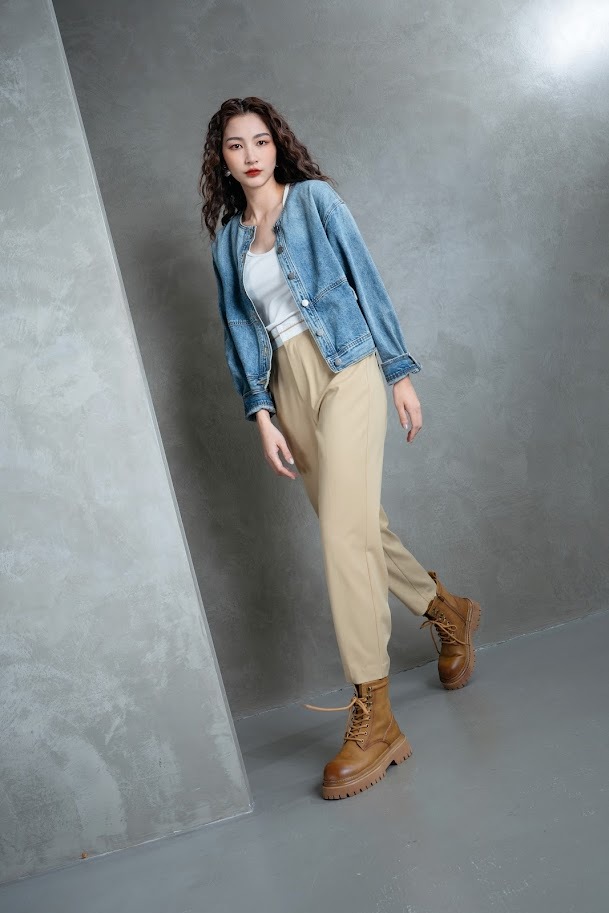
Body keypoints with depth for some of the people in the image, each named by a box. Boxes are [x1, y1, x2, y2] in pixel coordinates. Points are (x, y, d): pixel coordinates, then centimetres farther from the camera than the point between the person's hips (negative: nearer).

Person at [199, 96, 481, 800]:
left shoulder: (315, 199, 4)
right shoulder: (227, 237, 15)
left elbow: (366, 281, 1)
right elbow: (239, 330, 12)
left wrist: (400, 372, -3)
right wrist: (261, 416, 2)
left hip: (345, 370, -5)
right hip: (289, 385, 5)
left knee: (345, 533, -15)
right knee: (356, 525, 10)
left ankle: (373, 722, -9)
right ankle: (447, 611, 36)